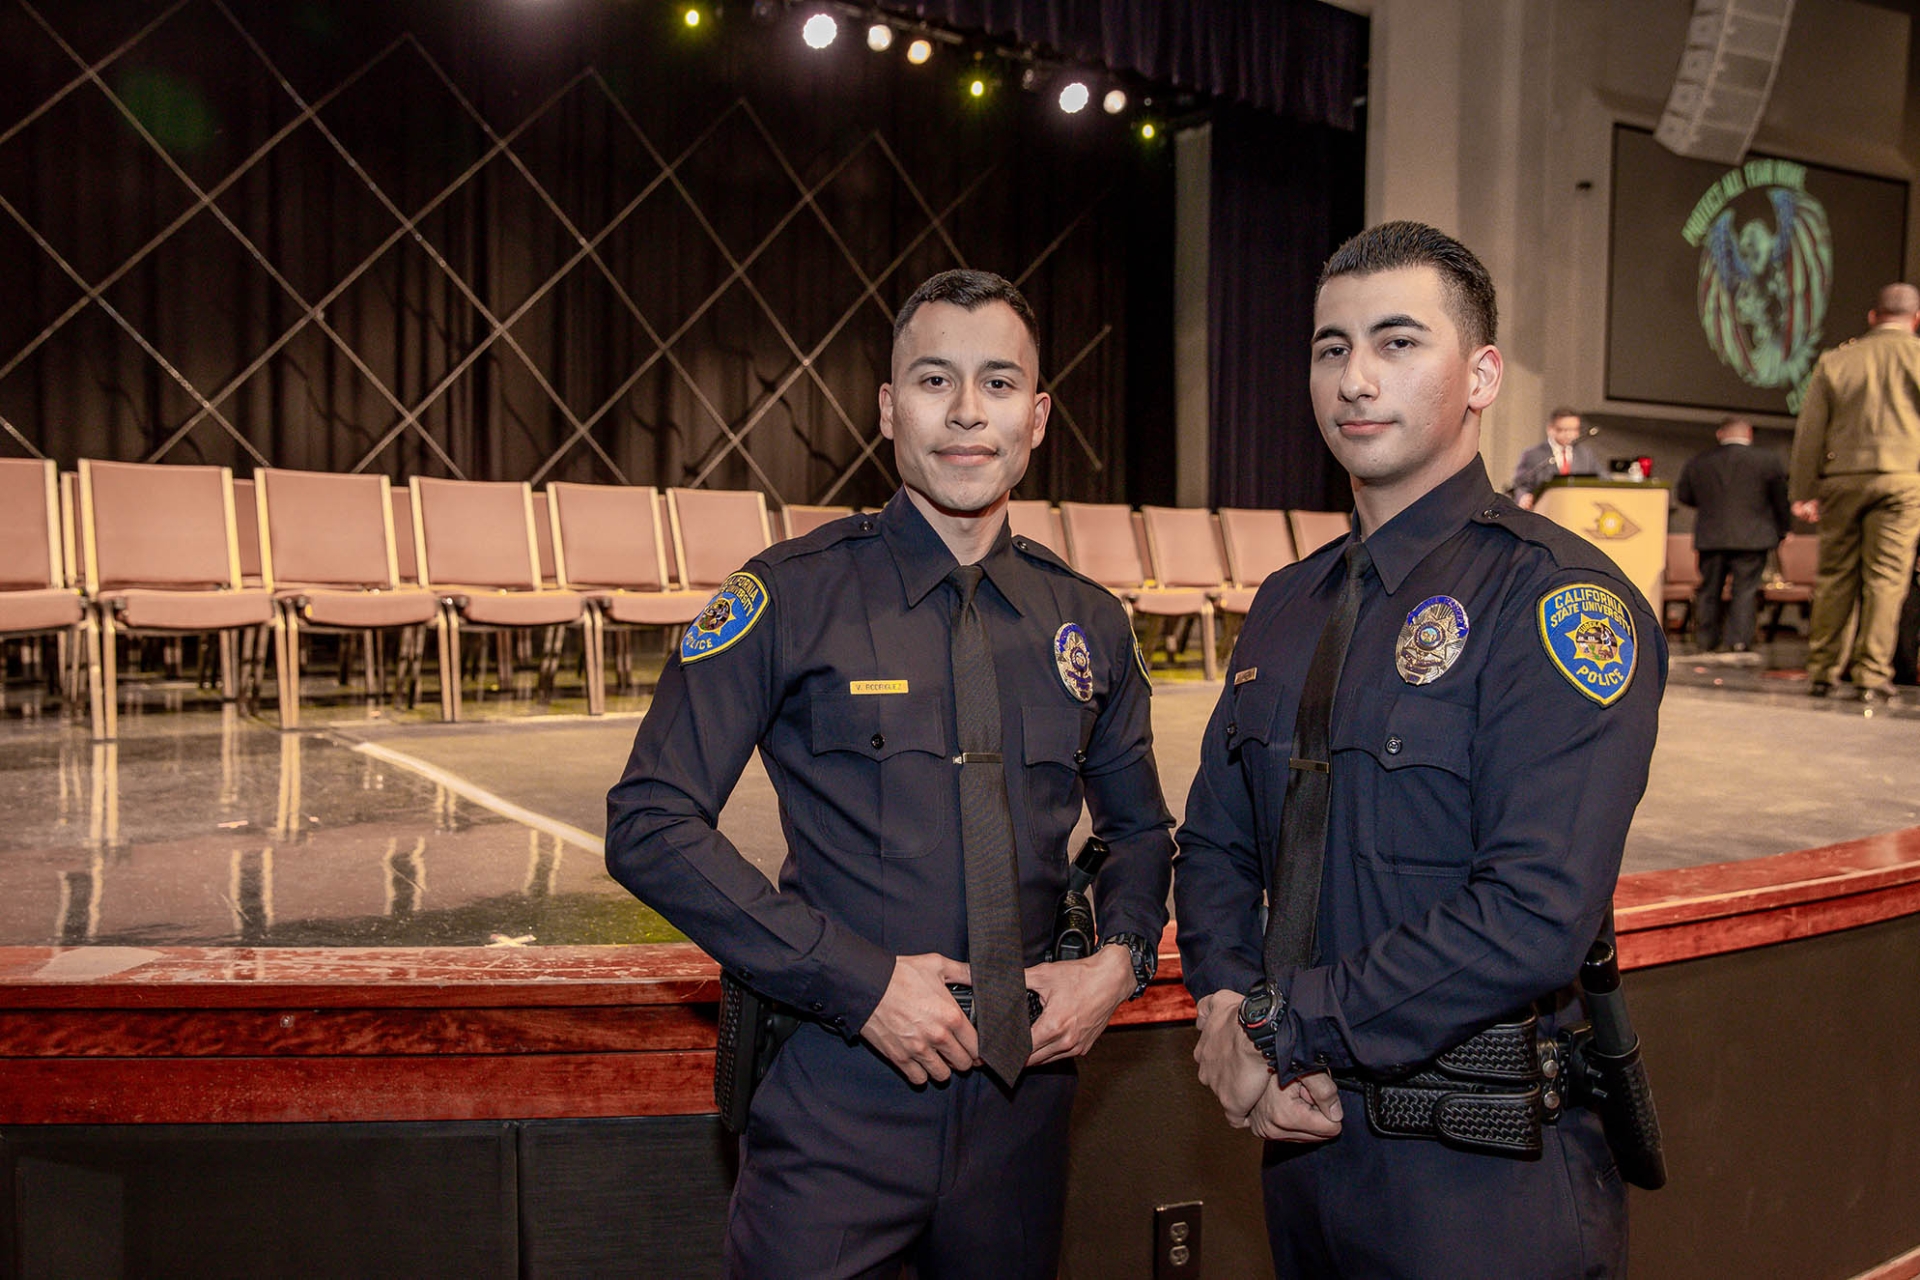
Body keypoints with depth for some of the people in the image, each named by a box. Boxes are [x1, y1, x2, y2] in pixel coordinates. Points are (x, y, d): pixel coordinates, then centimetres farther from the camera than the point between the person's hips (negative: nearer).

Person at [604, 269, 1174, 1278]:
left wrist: (1120, 957, -2)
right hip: (839, 1095, -4)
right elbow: (649, 827, -11)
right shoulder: (791, 598, -7)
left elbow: (1138, 827, 19)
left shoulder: (1089, 624, 5)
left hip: (1025, 1085, 4)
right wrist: (860, 980, -16)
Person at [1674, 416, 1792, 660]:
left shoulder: (1697, 462, 4)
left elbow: (1683, 494, 14)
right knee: (1745, 590, -1)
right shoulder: (1768, 461, -2)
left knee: (1709, 591, 11)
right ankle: (1738, 643, -7)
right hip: (1751, 538, -2)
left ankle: (1707, 642, 16)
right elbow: (1781, 500, 3)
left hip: (1709, 537, 3)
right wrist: (1783, 529, 16)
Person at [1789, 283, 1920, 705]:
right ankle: (1872, 675, -2)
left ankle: (1820, 670, 10)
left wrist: (1802, 492, 9)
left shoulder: (1834, 360, 8)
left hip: (1841, 480, 2)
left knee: (1834, 576, 8)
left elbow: (1809, 430, 6)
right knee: (1885, 578, 0)